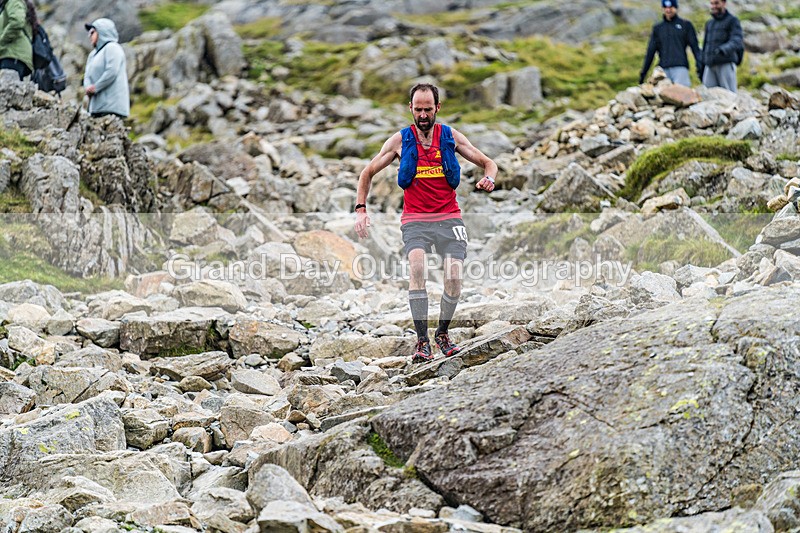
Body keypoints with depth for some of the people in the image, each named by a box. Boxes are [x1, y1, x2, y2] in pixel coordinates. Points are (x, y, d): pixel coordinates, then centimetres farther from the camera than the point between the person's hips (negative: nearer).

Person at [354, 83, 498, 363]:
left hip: (448, 217, 1)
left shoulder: (451, 137, 6)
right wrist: (360, 209, 3)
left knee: (454, 278, -16)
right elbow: (368, 173, 14)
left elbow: (488, 163, 13)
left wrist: (489, 178, -11)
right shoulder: (400, 140, 4)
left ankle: (442, 334, 11)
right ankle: (422, 341, -26)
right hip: (415, 220, -1)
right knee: (417, 266, -29)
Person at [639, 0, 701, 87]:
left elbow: (694, 46, 6)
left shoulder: (685, 25, 12)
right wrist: (643, 72, 12)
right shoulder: (657, 28, 19)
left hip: (680, 67, -3)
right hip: (664, 69, 3)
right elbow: (651, 51, 17)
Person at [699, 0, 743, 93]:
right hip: (710, 66, 6)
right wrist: (701, 67, 22)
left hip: (726, 65, -6)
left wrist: (724, 49, -34)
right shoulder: (709, 23, 23)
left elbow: (737, 41, -14)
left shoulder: (732, 21, 2)